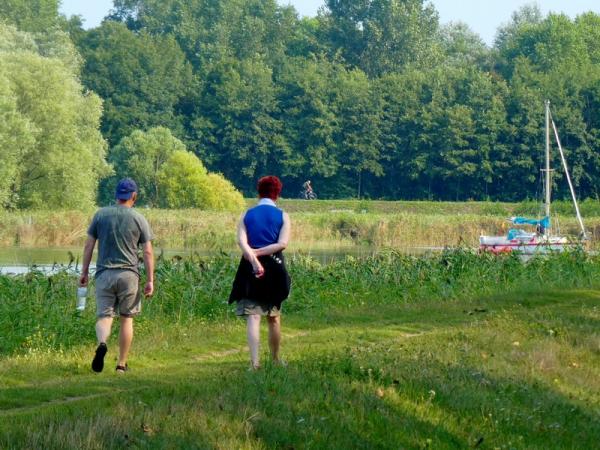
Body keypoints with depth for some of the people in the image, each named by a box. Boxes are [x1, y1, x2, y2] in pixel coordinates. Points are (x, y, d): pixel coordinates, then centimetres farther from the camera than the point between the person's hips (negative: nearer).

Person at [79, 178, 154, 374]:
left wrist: (84, 272, 12)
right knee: (126, 318, 11)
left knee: (104, 316, 2)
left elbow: (89, 245, 5)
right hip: (129, 274, -1)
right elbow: (148, 252, -2)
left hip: (104, 273, 1)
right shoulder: (139, 219, 1)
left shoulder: (101, 215, 5)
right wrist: (150, 280, 0)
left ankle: (102, 342, -30)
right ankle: (122, 364, 12)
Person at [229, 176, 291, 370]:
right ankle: (275, 359, 27)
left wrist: (253, 258, -21)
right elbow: (282, 243, -11)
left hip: (251, 267, 0)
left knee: (252, 316, -6)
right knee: (274, 316, 15)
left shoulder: (247, 215, 7)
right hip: (274, 268, 0)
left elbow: (241, 241, -10)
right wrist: (259, 253, -11)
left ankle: (254, 361, -20)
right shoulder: (283, 216, 3)